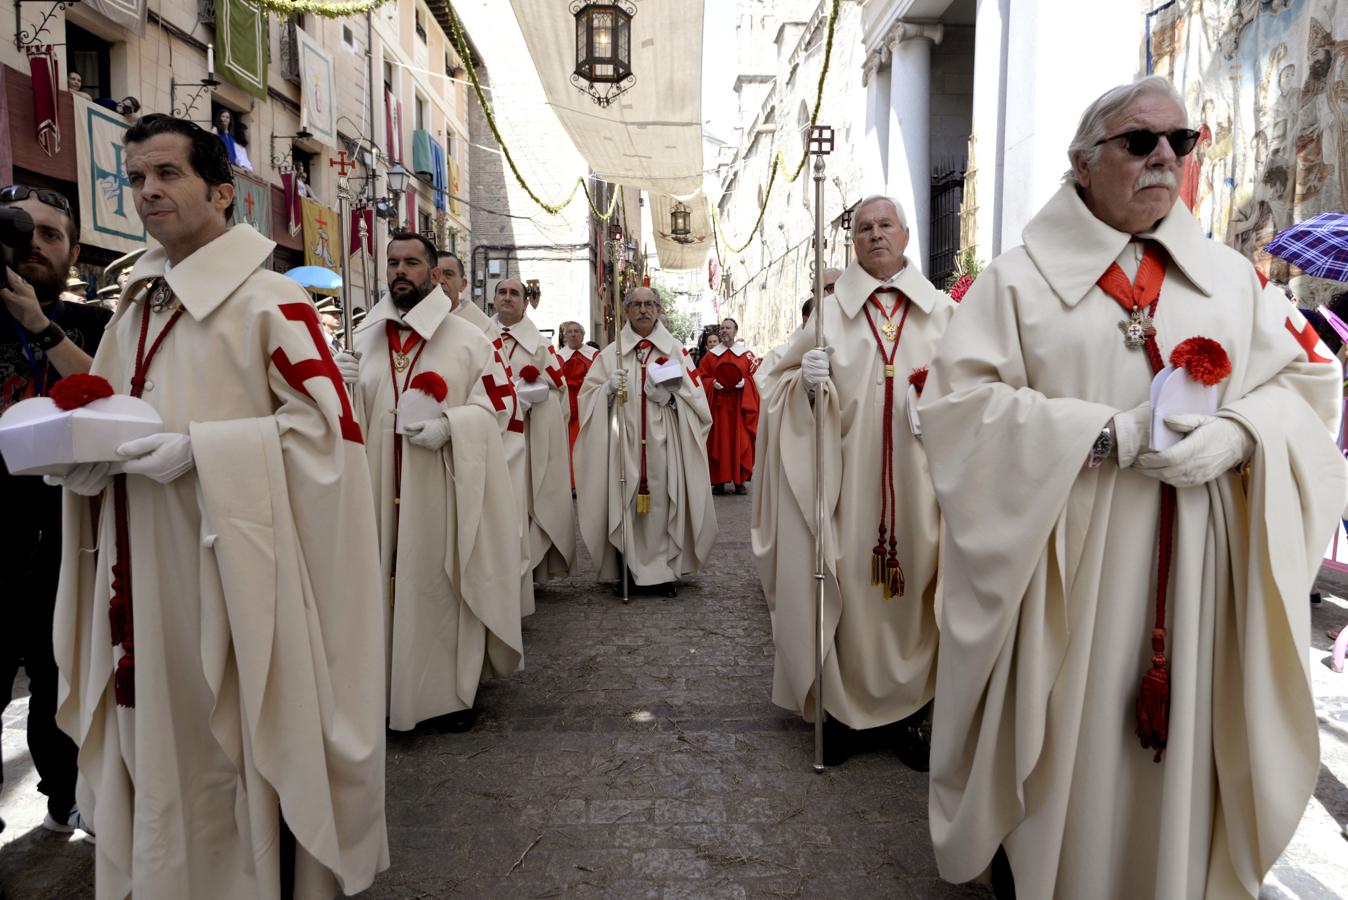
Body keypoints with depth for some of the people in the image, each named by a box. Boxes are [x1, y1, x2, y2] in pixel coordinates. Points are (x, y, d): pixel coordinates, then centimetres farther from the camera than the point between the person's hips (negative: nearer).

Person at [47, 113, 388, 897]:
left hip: (234, 571, -7)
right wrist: (86, 460, 0)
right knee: (155, 739, 16)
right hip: (146, 577, 7)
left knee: (241, 739, 5)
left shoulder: (268, 301, -11)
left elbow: (331, 426, -17)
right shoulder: (137, 308, 13)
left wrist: (197, 451, -21)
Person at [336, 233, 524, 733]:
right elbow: (352, 412, 18)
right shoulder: (366, 339, 12)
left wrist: (448, 424, -17)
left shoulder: (468, 339, -1)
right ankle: (392, 684, 22)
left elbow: (500, 406, -2)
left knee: (444, 581, 3)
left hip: (443, 487, -3)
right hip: (384, 487, 4)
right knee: (389, 582, 7)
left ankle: (456, 690, 18)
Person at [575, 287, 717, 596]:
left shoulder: (675, 350, 8)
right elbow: (588, 397, 6)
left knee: (662, 501, -3)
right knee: (625, 503, -2)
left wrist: (669, 396, -13)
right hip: (623, 442, 1)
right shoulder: (610, 353, 10)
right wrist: (608, 390, -13)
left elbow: (695, 398, 5)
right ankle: (628, 569, 11)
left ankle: (664, 570, 9)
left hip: (663, 444, 0)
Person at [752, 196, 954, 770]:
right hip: (847, 474, -1)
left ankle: (907, 710, 21)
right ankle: (841, 706, 17)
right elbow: (784, 381, 5)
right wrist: (806, 379, -14)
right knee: (846, 585, 2)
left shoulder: (943, 312, 9)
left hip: (919, 476, 1)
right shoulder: (830, 310, 7)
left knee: (914, 587, 6)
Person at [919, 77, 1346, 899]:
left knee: (1183, 744, 12)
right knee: (1061, 742, 6)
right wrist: (1108, 433, -16)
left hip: (1198, 571, 4)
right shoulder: (1020, 278, -1)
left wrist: (1237, 436, -12)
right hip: (1063, 560, -3)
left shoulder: (1232, 276, 12)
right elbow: (960, 401, -10)